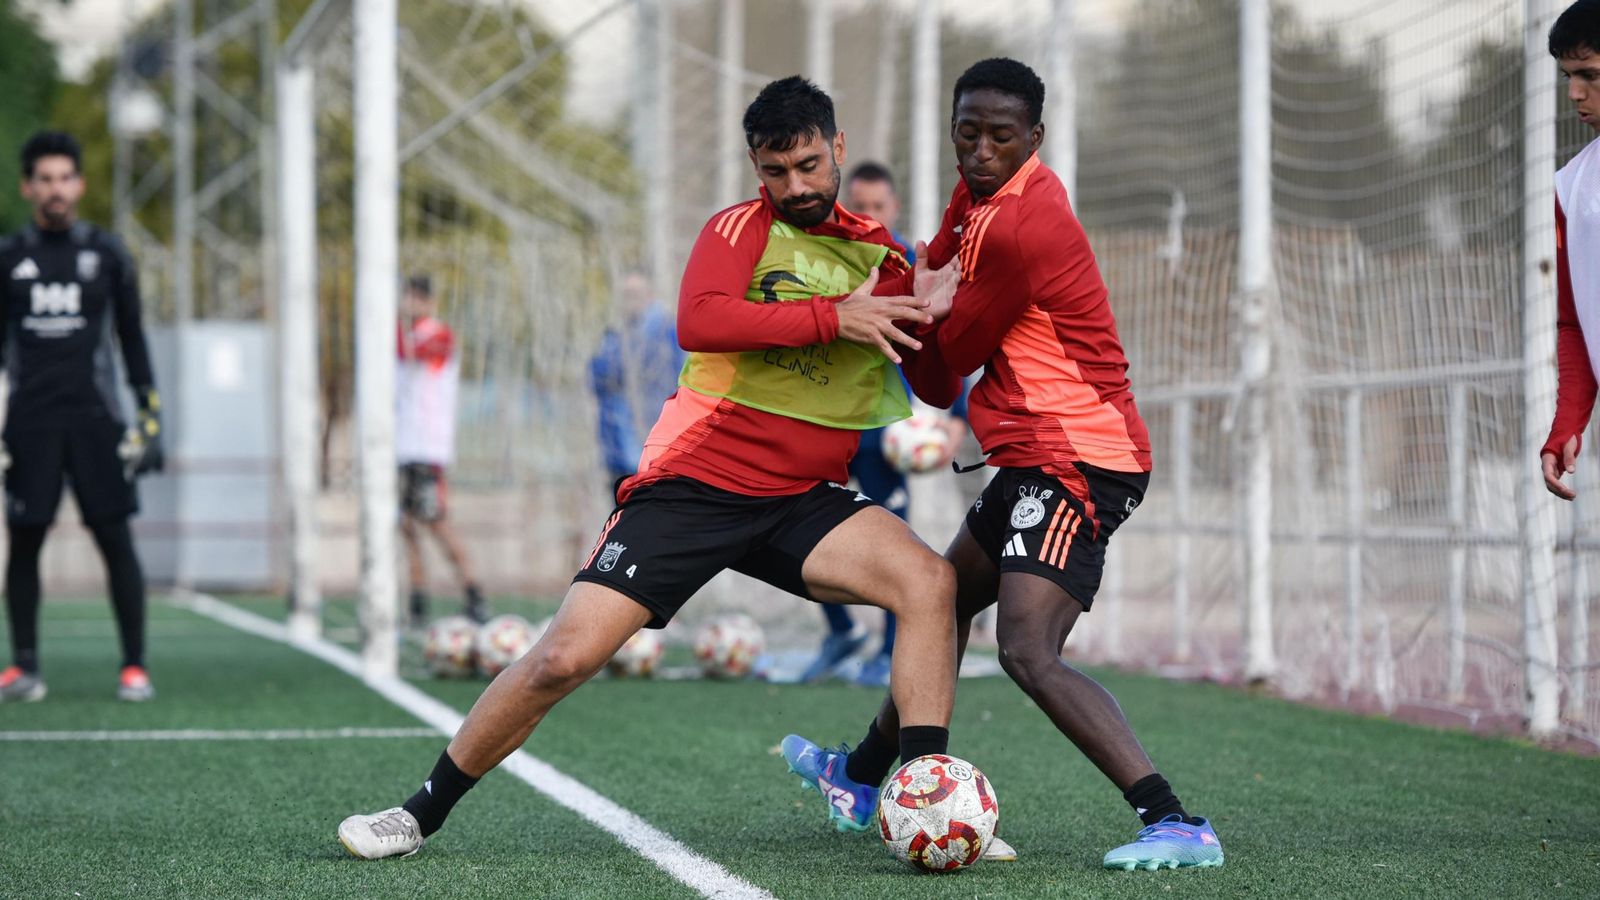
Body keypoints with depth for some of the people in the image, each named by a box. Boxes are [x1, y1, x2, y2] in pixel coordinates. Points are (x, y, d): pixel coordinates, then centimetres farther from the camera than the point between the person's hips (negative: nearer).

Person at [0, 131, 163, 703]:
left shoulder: (107, 254, 7)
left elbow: (132, 338, 11)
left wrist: (150, 415, 3)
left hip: (95, 418, -1)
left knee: (115, 539, -5)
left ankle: (134, 666, 0)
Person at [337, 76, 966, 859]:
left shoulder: (879, 254, 9)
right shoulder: (741, 229, -3)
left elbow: (938, 392, 9)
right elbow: (699, 322, -24)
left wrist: (930, 317, -11)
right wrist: (834, 316, -27)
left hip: (799, 501, 4)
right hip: (691, 484, -3)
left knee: (929, 580, -21)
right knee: (566, 656, -11)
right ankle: (421, 814, 8)